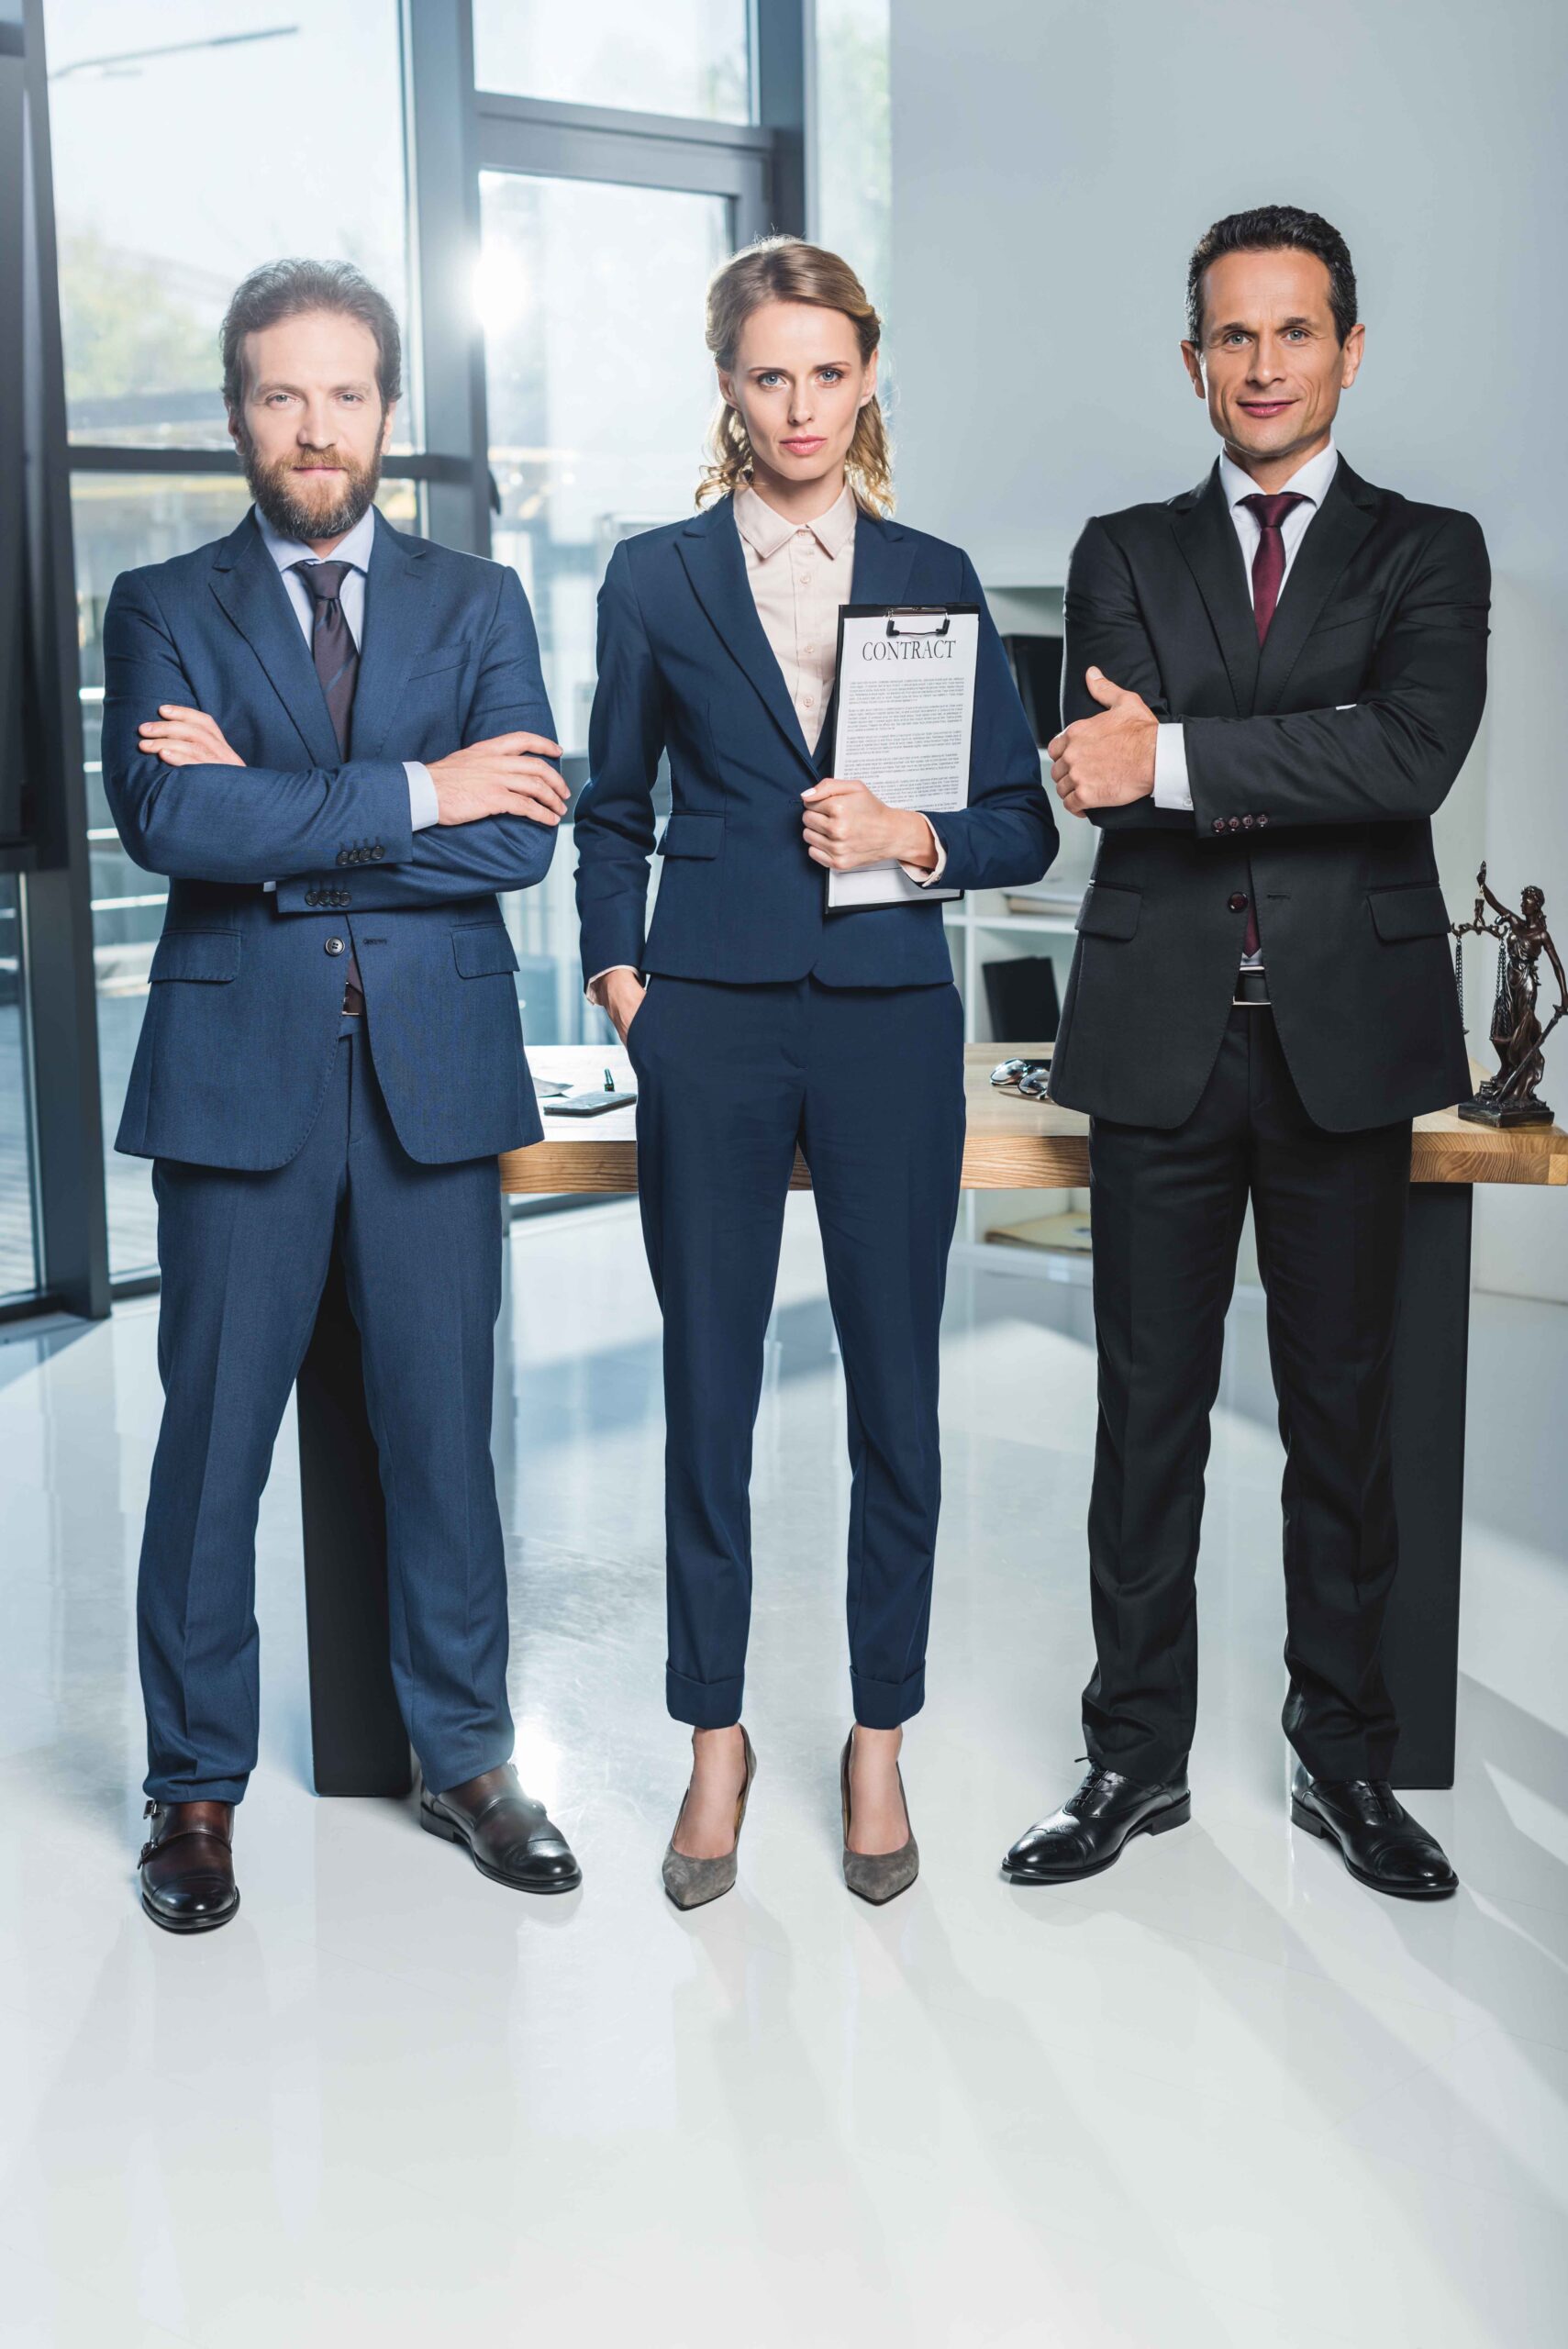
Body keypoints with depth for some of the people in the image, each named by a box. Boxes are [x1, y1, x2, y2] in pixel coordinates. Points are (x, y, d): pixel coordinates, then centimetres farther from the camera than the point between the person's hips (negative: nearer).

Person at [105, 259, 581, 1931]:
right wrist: (412, 797, -13)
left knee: (441, 1429, 8)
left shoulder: (477, 604, 9)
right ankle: (198, 1785, 20)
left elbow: (519, 836, -6)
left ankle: (465, 1758, 24)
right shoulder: (163, 608, 6)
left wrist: (278, 825, -11)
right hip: (237, 1067, -1)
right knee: (213, 1436, 5)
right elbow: (167, 819, -13)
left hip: (434, 1062, 1)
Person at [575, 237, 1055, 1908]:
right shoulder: (656, 577, 6)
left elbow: (1026, 822, 8)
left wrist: (918, 838, -10)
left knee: (895, 1389, 5)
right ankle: (717, 1739, 20)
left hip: (888, 1017, 1)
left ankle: (879, 1739, 20)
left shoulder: (933, 579, 7)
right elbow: (612, 808, 14)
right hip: (711, 1018, 0)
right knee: (707, 1390, 5)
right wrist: (615, 968, 3)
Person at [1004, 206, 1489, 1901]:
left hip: (1347, 1040, -1)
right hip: (1163, 1040, 1)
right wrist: (1296, 773, -18)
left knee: (1341, 1410, 8)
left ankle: (1343, 1758, 22)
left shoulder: (1427, 552, 6)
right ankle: (1138, 1755, 18)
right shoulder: (1124, 554, 11)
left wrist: (1182, 761, -20)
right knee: (1149, 1409, 6)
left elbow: (1415, 754, -13)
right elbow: (1101, 770, -5)